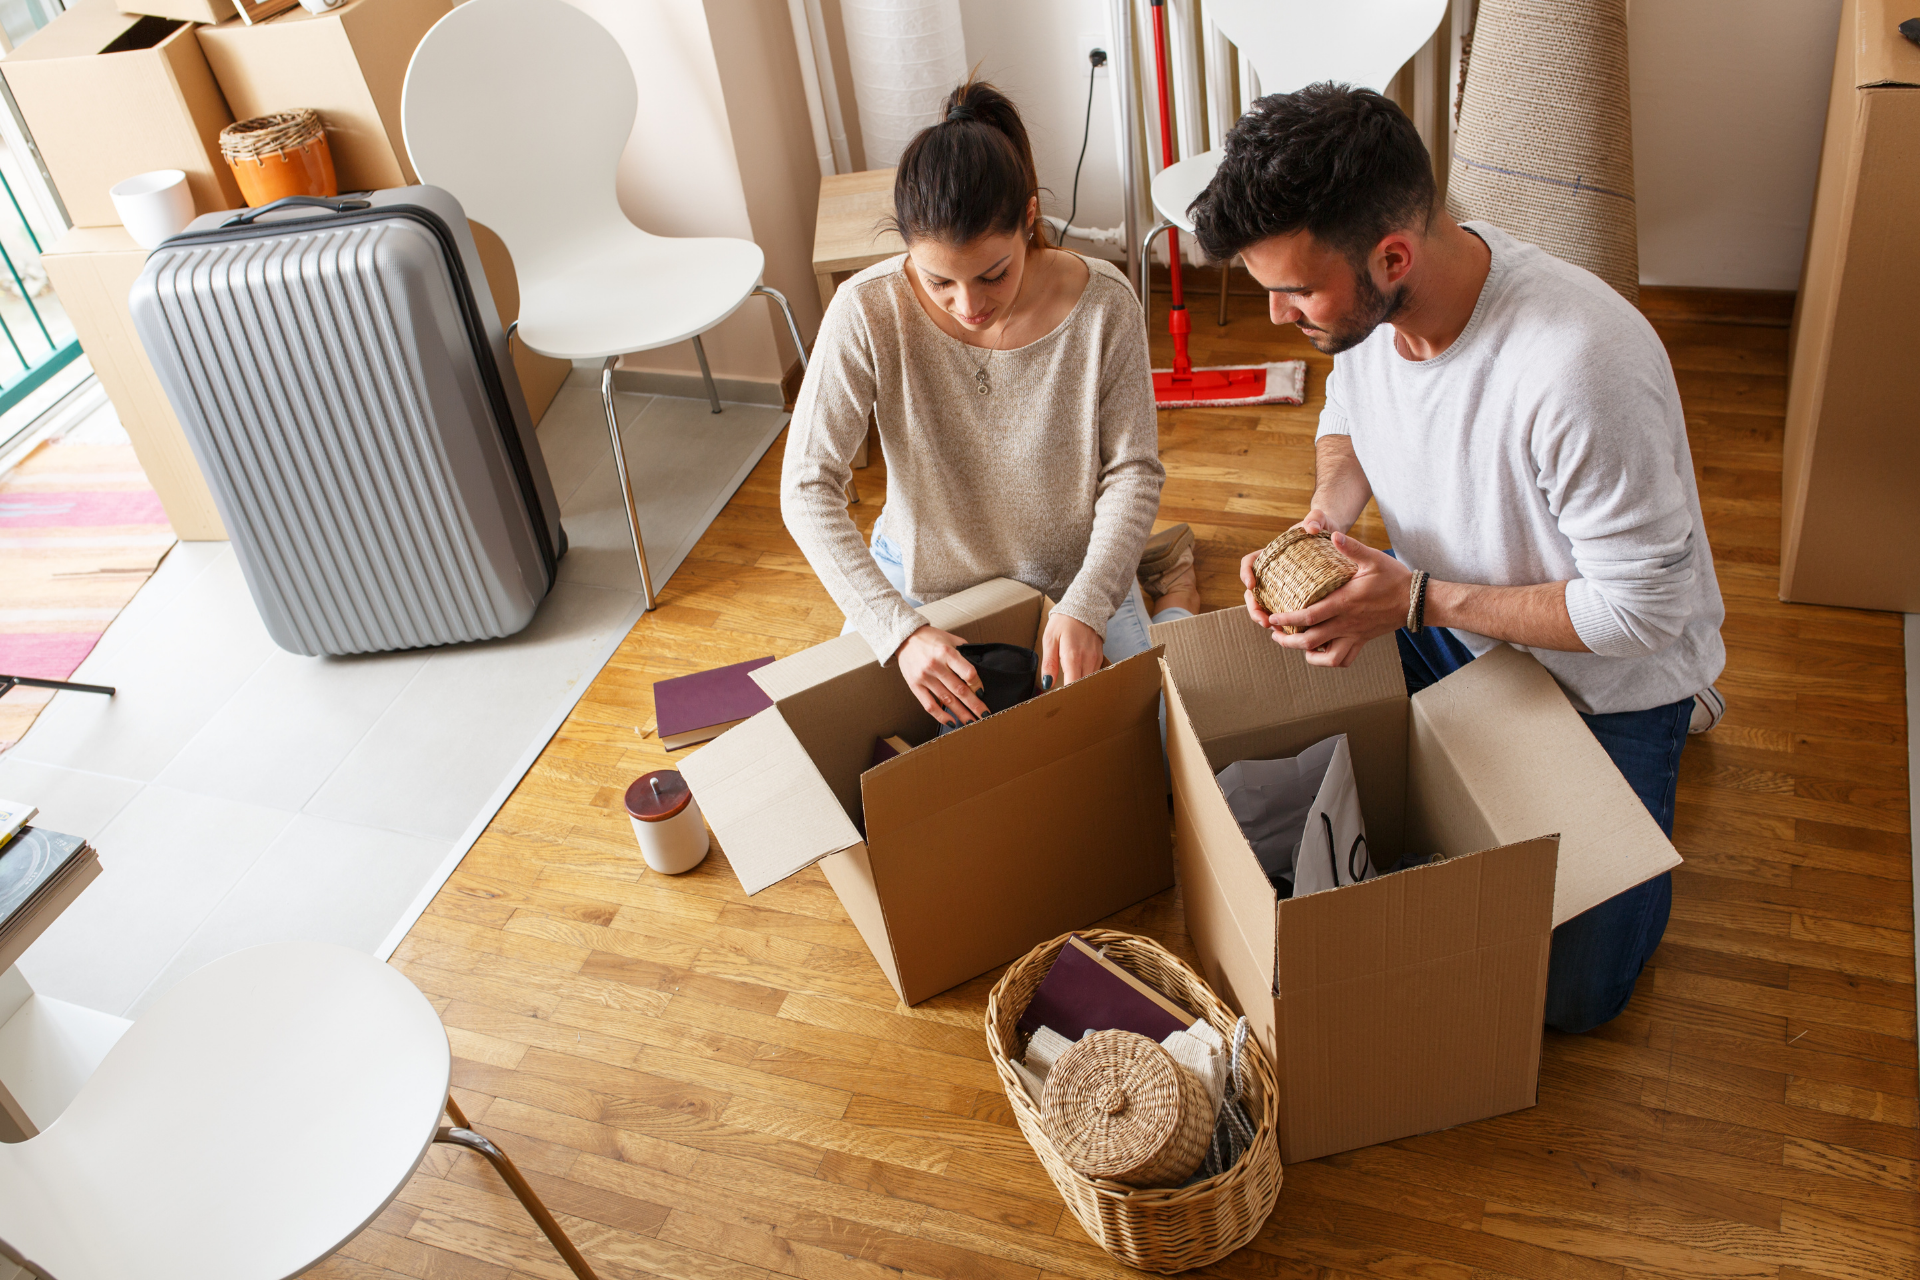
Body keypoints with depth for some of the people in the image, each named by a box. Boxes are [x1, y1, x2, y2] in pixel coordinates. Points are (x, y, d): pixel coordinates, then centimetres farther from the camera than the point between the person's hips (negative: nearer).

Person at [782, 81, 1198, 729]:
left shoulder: (1102, 303, -24)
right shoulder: (868, 310, -25)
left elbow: (1133, 469, -13)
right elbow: (807, 487, -24)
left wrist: (1085, 607, -28)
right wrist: (900, 629, -34)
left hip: (1075, 576, -1)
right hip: (921, 580, 1)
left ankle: (1171, 587, 32)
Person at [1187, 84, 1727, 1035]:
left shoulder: (1579, 366, -41)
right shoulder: (1357, 295, -18)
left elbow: (1644, 609, -30)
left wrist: (1417, 601, -31)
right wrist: (1324, 519, -16)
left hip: (1607, 665, -6)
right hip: (1442, 616, 6)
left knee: (1569, 993, 1)